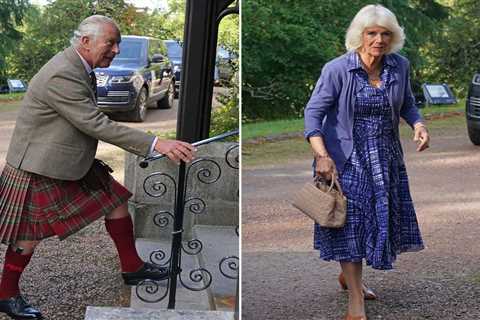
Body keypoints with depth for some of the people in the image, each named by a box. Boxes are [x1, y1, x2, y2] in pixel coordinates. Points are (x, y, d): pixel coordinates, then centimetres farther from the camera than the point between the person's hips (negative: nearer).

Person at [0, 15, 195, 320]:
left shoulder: (83, 70, 3)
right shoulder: (61, 76, -30)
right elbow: (96, 125, -34)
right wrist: (155, 144, -36)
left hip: (74, 163, 9)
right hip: (39, 169, -9)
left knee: (116, 200, 8)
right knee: (32, 233, 3)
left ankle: (132, 268, 23)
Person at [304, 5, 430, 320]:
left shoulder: (400, 66, -3)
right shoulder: (337, 69, -16)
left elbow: (407, 104, 12)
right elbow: (314, 112, -13)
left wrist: (418, 123, -10)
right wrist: (322, 155, -25)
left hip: (386, 158, 5)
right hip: (346, 159, -5)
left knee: (381, 220, 13)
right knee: (350, 223, -3)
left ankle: (349, 276, 37)